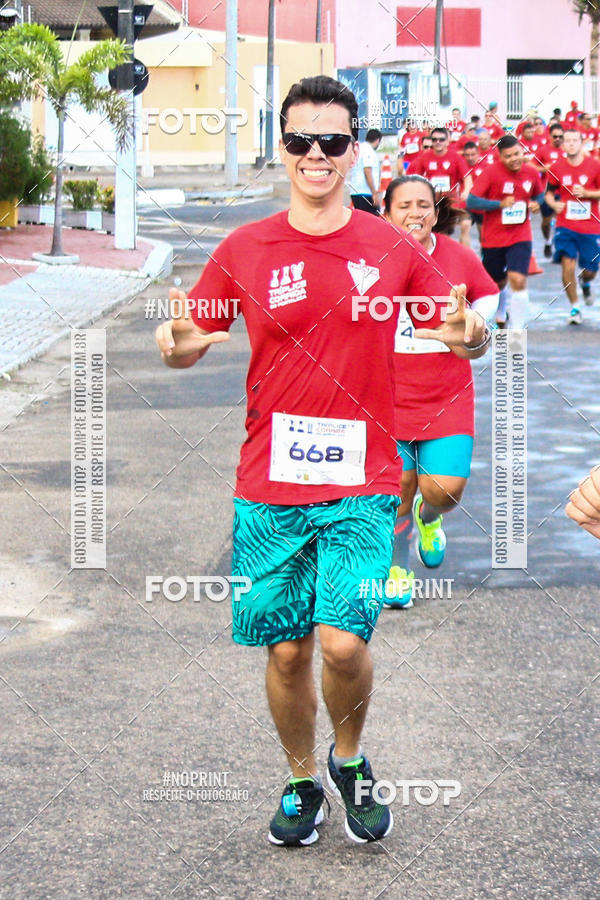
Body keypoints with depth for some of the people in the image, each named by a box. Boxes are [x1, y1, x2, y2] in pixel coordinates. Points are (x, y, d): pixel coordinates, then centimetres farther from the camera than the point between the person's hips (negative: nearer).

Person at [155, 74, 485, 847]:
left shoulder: (392, 250, 2)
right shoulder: (244, 250, 2)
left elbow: (463, 331, 11)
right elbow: (188, 342, 8)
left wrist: (465, 331, -14)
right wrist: (176, 344, -17)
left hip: (361, 484, -1)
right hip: (270, 488, 1)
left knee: (343, 641, -12)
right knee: (286, 650, 6)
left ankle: (350, 760, 18)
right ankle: (303, 779, 30)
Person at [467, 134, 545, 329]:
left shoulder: (531, 172, -1)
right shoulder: (491, 172, -13)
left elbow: (540, 194, 19)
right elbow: (471, 202, -17)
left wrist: (535, 203, -5)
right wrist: (500, 204, -26)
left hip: (520, 237, 1)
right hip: (493, 238, -1)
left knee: (518, 281, -18)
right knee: (498, 283, 16)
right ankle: (499, 317, 48)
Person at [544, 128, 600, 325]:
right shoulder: (556, 168, 0)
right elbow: (549, 192, 11)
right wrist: (553, 204, -10)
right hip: (565, 226, 0)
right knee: (568, 264, -13)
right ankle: (574, 307, 3)